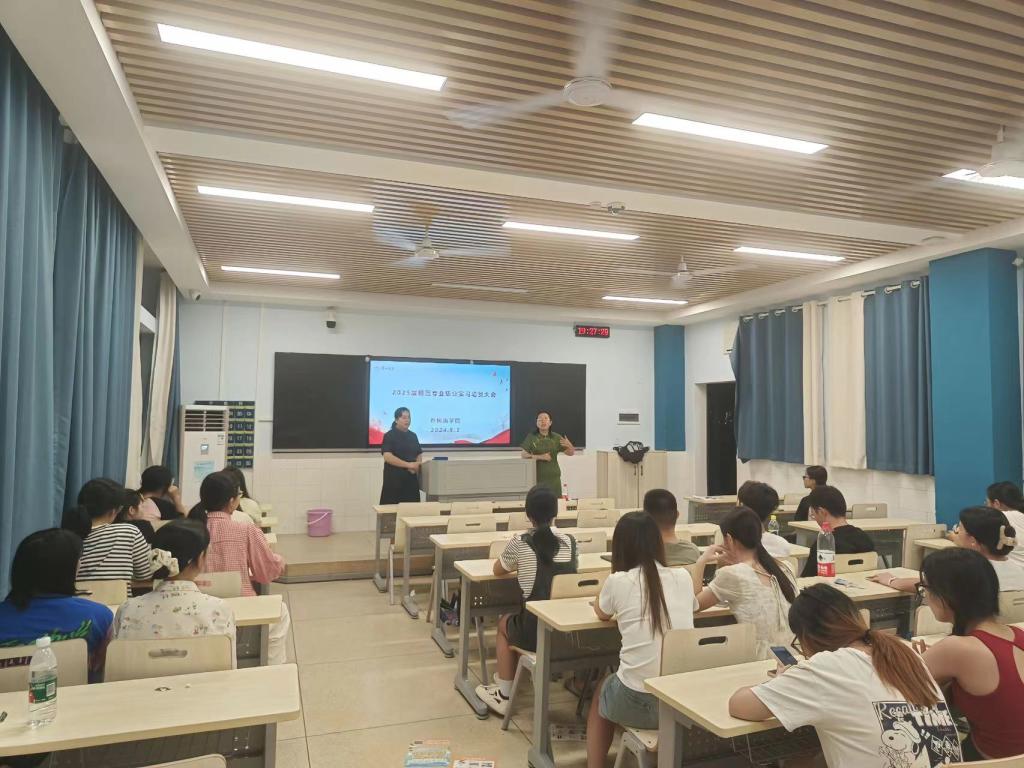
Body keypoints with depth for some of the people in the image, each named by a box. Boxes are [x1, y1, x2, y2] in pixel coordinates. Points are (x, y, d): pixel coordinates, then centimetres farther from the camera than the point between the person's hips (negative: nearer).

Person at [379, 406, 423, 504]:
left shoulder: (413, 436, 14)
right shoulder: (389, 436, -5)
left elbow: (419, 455, 17)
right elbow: (387, 457, -16)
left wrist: (416, 466, -6)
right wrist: (408, 465, -20)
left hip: (411, 478, 5)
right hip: (394, 479, -5)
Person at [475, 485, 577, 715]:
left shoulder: (520, 542, -9)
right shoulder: (569, 541, 1)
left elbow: (497, 571, 8)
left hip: (535, 630, -4)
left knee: (504, 622, 30)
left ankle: (504, 695, 32)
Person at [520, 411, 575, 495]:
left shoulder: (556, 437, 5)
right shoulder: (531, 437, 1)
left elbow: (570, 453, 9)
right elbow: (524, 455, -2)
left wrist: (569, 445, -13)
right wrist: (540, 457, -13)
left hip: (554, 477, 2)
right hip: (537, 477, -2)